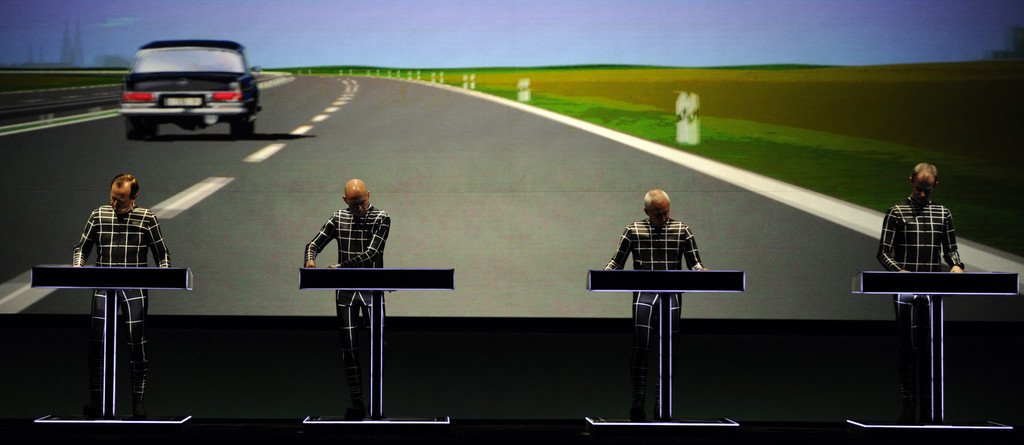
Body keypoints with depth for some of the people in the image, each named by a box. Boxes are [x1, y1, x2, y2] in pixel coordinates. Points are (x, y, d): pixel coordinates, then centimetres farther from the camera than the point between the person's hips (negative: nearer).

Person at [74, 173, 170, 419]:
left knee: (137, 343, -4)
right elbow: (82, 247, 16)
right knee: (97, 342, -3)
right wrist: (77, 267, -3)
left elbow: (162, 254, 9)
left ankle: (138, 399, 4)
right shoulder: (98, 216, 8)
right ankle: (96, 400, 4)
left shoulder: (147, 218, 3)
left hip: (135, 288, -2)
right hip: (103, 286, 2)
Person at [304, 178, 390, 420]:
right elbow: (314, 243, 9)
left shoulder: (381, 219, -4)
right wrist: (310, 259, -14)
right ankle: (357, 404, 5)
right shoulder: (338, 218, 7)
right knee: (349, 348, 1)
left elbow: (370, 254, -14)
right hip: (345, 290, 3)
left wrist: (340, 267, -19)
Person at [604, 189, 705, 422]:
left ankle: (663, 405, 7)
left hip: (672, 293, 1)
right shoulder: (634, 231, 8)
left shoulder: (682, 231, 9)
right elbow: (617, 263, 10)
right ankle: (638, 402, -10)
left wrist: (702, 272, -13)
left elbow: (694, 263, 9)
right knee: (641, 348, -11)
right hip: (644, 293, -1)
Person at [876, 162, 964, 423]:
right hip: (905, 290, -3)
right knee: (907, 348, -3)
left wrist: (956, 265, -7)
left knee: (929, 348, 4)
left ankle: (928, 405, 10)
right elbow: (883, 252, -3)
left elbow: (950, 248, 16)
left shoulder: (942, 214, 12)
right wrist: (899, 270, -21)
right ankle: (908, 407, 0)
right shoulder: (897, 213, 2)